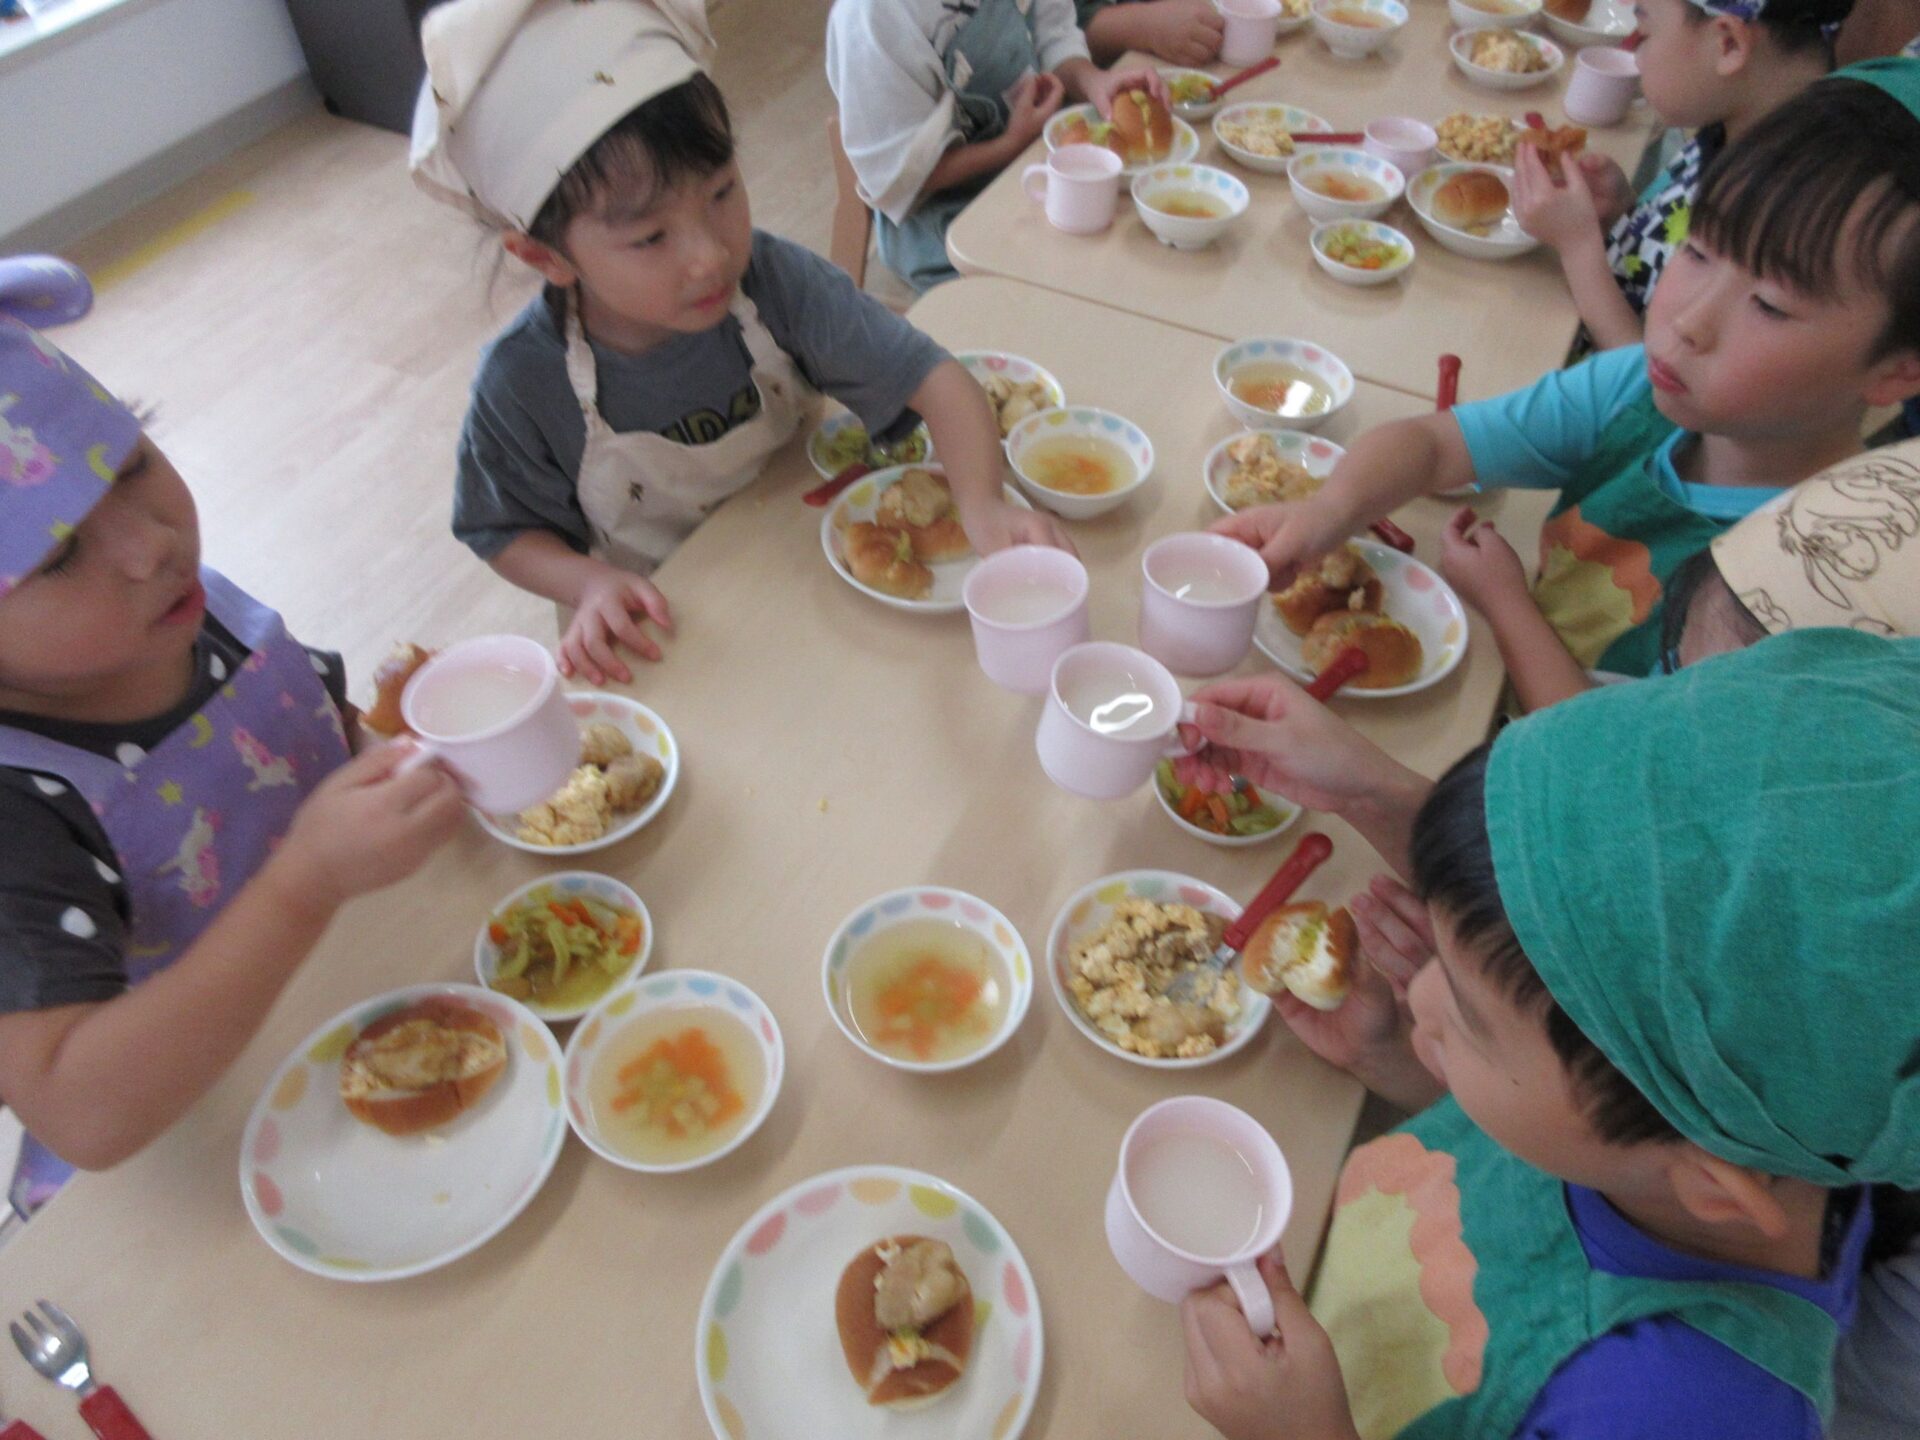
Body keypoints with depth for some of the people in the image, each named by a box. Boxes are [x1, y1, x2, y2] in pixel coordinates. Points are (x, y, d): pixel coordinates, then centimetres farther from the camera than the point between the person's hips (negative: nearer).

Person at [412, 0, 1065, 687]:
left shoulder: (772, 279, -19)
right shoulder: (524, 384, -20)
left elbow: (935, 379, -21)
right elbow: (509, 532, -3)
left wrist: (982, 505, -40)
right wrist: (592, 583, -24)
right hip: (658, 629, -1)